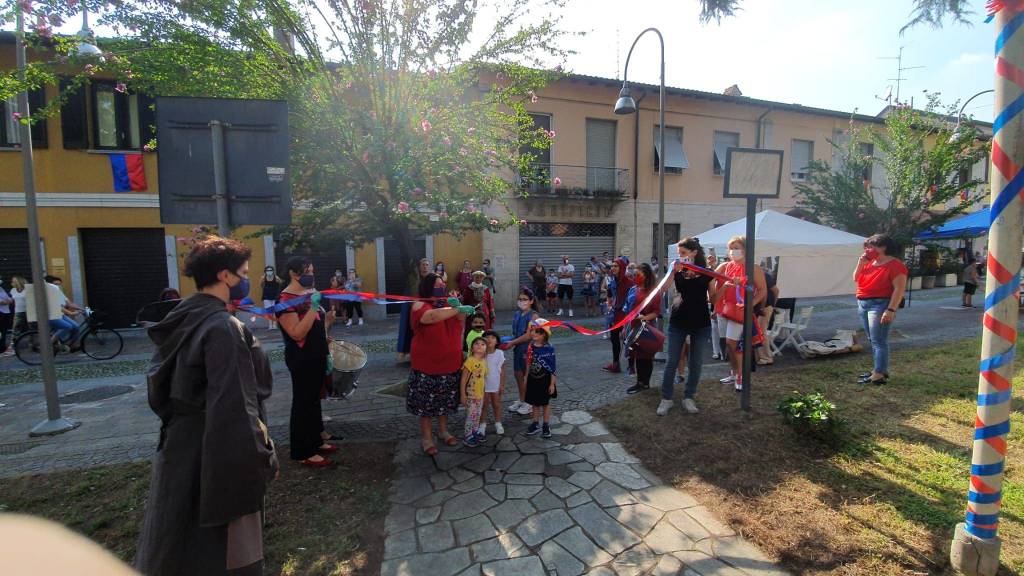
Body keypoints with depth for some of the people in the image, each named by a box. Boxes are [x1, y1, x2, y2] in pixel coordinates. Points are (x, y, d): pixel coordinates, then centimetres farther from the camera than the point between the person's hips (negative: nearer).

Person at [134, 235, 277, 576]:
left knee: (178, 543, 26)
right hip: (217, 454, -9)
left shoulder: (182, 320, 3)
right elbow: (235, 404, -26)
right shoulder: (224, 328, -25)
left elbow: (160, 386, 13)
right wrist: (264, 458, -17)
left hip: (179, 446, 9)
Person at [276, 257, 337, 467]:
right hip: (301, 359, -9)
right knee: (303, 402, 1)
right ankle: (303, 452, 13)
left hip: (317, 356, 9)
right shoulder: (285, 299, -17)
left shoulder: (310, 293, 9)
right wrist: (313, 308, -30)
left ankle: (315, 440, 31)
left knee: (314, 399, 17)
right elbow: (297, 333, -26)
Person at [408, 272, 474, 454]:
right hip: (427, 365, -6)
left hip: (450, 364, 6)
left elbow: (461, 319, -3)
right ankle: (426, 437, 21)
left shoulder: (447, 304, 9)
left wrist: (457, 307, -22)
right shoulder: (420, 305, -11)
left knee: (446, 400, 17)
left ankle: (443, 430, 35)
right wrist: (458, 309, -34)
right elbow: (433, 316, -31)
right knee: (426, 402, 5)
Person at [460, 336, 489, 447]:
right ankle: (467, 438, 17)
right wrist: (462, 394, -17)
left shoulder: (484, 362, 4)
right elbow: (463, 379, -17)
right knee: (471, 416, 2)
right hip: (470, 395, -7)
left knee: (478, 416, 18)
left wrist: (483, 393, 14)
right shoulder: (470, 360, -18)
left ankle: (475, 434, 34)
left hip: (480, 394, 7)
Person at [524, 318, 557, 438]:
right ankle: (536, 424, 30)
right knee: (534, 403, 15)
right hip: (533, 379, 4)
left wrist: (552, 383, -11)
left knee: (546, 403, 12)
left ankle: (546, 425, 27)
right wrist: (526, 378, 9)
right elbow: (528, 364, 6)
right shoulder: (531, 347, -4)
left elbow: (552, 368, -13)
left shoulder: (549, 349, -17)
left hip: (545, 379, -4)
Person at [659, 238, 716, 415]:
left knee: (696, 364, 9)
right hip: (678, 322, 0)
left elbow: (713, 298, 5)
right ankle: (666, 399, 14)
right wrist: (673, 271, -24)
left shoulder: (706, 272, 1)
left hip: (701, 324, 1)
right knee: (672, 362, 2)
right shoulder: (677, 271, 1)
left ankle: (688, 398, 24)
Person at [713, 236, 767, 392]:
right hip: (723, 308, 5)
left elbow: (763, 290, -5)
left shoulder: (754, 269, -4)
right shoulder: (724, 266, 8)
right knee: (728, 343, 12)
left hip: (739, 310, -5)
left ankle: (741, 376, 5)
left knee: (731, 342, -10)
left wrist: (751, 304, -18)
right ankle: (734, 373, 28)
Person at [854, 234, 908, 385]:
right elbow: (856, 279, 15)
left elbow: (899, 289, -17)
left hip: (880, 305, -8)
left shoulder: (894, 265, -12)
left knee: (878, 341, -8)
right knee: (872, 340, 14)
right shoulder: (869, 262, 10)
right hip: (863, 304, 8)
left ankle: (879, 375, -5)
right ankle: (880, 369, 24)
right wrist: (861, 263, 0)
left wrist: (891, 310, -23)